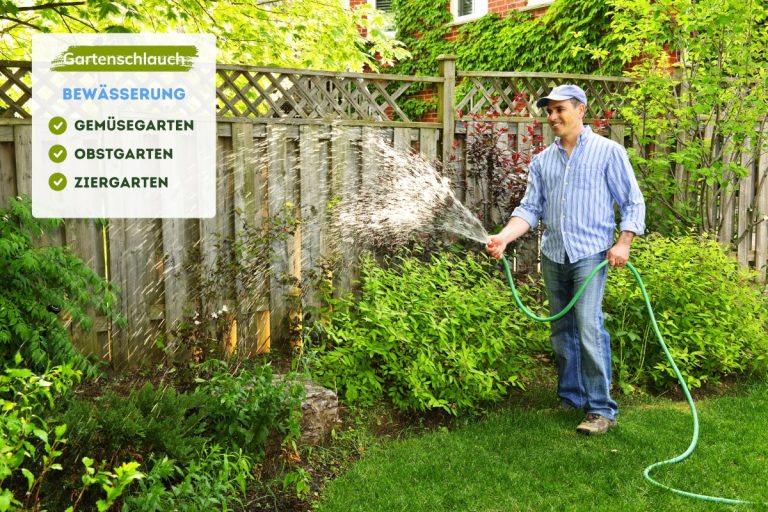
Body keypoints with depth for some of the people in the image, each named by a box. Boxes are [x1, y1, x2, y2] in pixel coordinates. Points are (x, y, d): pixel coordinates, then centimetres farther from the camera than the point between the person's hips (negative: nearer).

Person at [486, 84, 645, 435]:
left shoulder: (608, 152, 1)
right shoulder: (542, 161, 13)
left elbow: (633, 203, 2)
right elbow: (530, 208, 7)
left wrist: (624, 242, -11)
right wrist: (504, 237, -10)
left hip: (590, 253, -5)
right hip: (552, 256, 5)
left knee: (589, 329, -14)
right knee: (561, 332, 10)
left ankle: (601, 409, -6)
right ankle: (571, 398, 22)